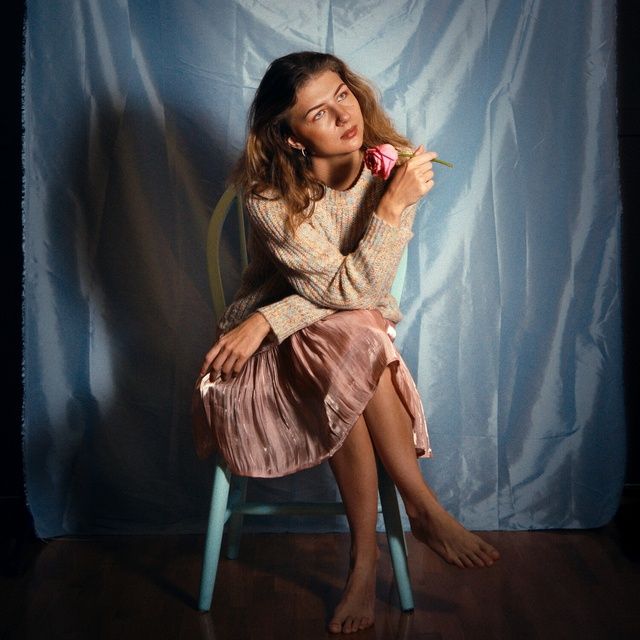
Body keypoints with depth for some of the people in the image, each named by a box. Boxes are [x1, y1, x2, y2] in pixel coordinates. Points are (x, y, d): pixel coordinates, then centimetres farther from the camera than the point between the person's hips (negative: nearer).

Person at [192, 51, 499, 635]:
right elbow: (344, 291, -23)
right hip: (271, 347, -2)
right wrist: (394, 205, -31)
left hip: (355, 335, 2)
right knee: (349, 337, -35)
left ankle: (365, 557, -18)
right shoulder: (270, 196, -20)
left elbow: (369, 289, -14)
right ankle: (425, 509, -22)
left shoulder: (393, 166, -11)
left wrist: (269, 318, -24)